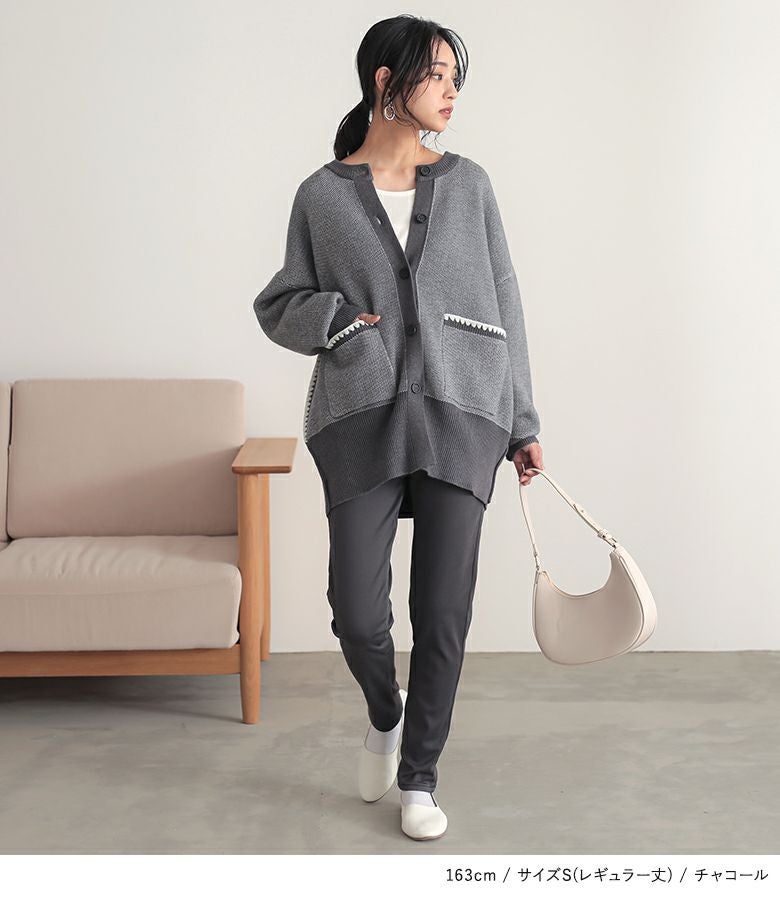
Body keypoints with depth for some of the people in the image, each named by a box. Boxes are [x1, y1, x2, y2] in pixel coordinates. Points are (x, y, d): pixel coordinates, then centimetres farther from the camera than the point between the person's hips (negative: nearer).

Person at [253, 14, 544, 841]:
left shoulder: (467, 184, 8)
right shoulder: (323, 195, 4)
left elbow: (504, 307, 10)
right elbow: (278, 306, 10)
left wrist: (522, 421, 8)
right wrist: (338, 319, -12)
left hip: (461, 418, 1)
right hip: (363, 422, -1)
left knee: (443, 612, 1)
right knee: (357, 611, -4)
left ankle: (418, 779, 20)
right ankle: (385, 712, 31)